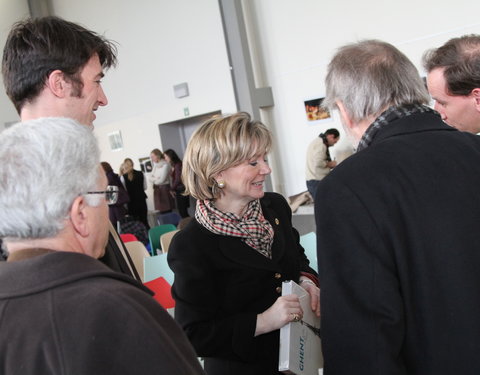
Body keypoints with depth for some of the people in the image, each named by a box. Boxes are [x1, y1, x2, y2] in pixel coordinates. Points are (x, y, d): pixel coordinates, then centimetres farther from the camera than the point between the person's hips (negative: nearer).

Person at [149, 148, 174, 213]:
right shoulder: (155, 165, 12)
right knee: (162, 211, 6)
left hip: (164, 188, -7)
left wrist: (154, 181, 3)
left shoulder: (165, 165, -11)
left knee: (167, 211, -6)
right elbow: (150, 177, 9)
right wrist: (156, 179, -10)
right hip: (157, 190, 7)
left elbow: (162, 180, -15)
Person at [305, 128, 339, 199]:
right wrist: (330, 164, -8)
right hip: (317, 182, -10)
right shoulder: (321, 144, -13)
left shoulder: (317, 141, 20)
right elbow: (318, 163, -24)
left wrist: (329, 165, 10)